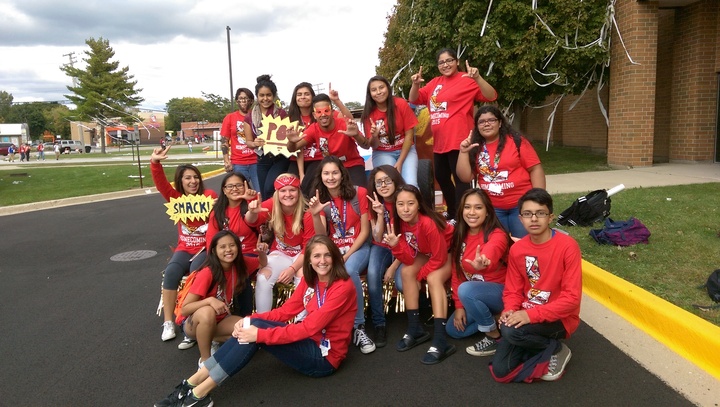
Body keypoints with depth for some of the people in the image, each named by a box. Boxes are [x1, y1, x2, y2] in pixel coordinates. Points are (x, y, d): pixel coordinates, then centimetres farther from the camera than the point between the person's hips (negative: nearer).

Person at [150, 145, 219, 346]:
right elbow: (161, 184, -10)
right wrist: (155, 163, -26)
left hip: (206, 248, -3)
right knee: (171, 272, -26)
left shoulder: (209, 196, -4)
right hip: (185, 248, 3)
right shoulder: (176, 198, 6)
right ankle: (168, 323, -18)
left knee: (195, 273, -32)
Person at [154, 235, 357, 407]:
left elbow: (309, 328, -26)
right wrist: (250, 320, -16)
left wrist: (260, 334, -28)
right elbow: (287, 310, 1)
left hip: (324, 356, -7)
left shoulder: (342, 287, -20)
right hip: (309, 342, 7)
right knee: (252, 326, -15)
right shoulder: (310, 279, 4)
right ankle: (192, 383, -12)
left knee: (258, 331, -23)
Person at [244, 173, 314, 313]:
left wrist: (293, 268, -24)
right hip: (280, 254, 3)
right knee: (262, 278, -23)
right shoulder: (272, 205, -11)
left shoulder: (307, 214, -20)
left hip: (302, 256, -2)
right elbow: (252, 222, -23)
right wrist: (252, 212, -48)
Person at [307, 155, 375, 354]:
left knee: (349, 271, -34)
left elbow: (365, 231, -6)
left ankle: (358, 327, -20)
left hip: (358, 247, -2)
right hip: (334, 249, 2)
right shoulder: (321, 198, 2)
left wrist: (347, 256, -15)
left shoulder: (359, 193, -7)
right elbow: (322, 237, -7)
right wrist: (315, 215, -26)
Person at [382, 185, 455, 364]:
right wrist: (395, 246, -36)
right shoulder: (399, 223, -18)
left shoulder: (429, 223, -36)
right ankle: (415, 329, -9)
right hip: (427, 253, 6)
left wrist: (417, 276, -16)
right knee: (406, 271, -18)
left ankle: (440, 341, -33)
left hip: (449, 252, -6)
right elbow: (409, 260, -18)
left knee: (433, 278, -30)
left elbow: (439, 259, -26)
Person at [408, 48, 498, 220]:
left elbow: (491, 96, -15)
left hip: (458, 140, -8)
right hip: (439, 141, 8)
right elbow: (414, 100, 17)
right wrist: (415, 84, -3)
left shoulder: (467, 80, -6)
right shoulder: (435, 83, 14)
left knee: (460, 178, -6)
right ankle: (452, 212, 36)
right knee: (441, 177, 19)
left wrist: (477, 78, -30)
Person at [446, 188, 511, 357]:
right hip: (474, 293, 7)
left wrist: (481, 264, -73)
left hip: (500, 291, -7)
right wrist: (459, 306, -6)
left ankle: (494, 335, -13)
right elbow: (457, 272, 0)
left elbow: (489, 255, -49)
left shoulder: (497, 235, -24)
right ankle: (492, 318, 15)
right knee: (454, 330, -3)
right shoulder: (460, 235, -3)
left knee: (466, 289, -34)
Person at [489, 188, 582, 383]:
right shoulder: (517, 249, -2)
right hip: (526, 317, 5)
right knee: (500, 371, -8)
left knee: (510, 330, -32)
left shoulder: (567, 246, -18)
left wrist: (531, 314, -27)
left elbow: (572, 298, -20)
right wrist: (509, 311, -18)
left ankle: (556, 349, -2)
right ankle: (543, 351, 16)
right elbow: (512, 291, 5)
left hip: (559, 318, -5)